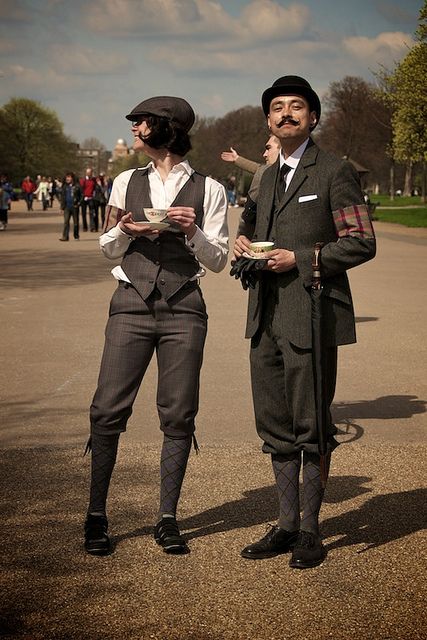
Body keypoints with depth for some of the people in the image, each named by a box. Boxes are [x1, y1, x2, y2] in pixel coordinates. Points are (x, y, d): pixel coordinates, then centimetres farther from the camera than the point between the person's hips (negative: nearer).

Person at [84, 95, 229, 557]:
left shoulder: (207, 190, 5)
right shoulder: (127, 183, 12)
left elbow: (217, 261, 5)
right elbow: (107, 248, 18)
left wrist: (192, 231, -13)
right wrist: (124, 230, -3)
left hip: (183, 308, -1)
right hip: (131, 304, 1)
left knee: (178, 415, 0)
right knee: (109, 409, -4)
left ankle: (167, 519, 10)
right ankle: (96, 516, 6)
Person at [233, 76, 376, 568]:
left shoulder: (335, 172, -4)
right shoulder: (269, 177, 19)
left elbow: (362, 243, -9)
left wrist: (299, 260, -15)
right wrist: (246, 247, 6)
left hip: (311, 315, -7)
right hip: (266, 316, 7)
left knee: (310, 426, -1)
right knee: (275, 426, 10)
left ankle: (310, 530, 9)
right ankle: (286, 524, 21)